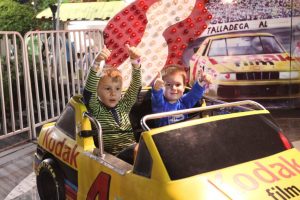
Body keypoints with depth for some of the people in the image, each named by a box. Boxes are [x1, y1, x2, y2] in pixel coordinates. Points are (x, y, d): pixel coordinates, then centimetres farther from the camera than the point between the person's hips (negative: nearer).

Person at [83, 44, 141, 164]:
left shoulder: (124, 105, 15)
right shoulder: (96, 109, 2)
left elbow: (135, 86, 6)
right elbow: (88, 90, -16)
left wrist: (135, 62, -11)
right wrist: (97, 63, -29)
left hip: (132, 149, 5)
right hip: (114, 155, -5)